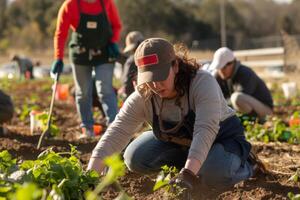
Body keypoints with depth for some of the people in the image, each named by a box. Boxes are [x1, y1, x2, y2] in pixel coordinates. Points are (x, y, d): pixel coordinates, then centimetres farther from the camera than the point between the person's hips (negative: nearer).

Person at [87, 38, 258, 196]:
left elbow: (205, 130, -47)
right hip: (177, 141, 5)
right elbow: (118, 132, -30)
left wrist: (188, 173, -60)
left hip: (222, 136, -5)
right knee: (135, 159, -12)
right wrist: (92, 173, -45)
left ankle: (244, 166, 0)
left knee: (214, 174, -36)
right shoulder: (142, 97, -22)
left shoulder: (202, 82, -35)